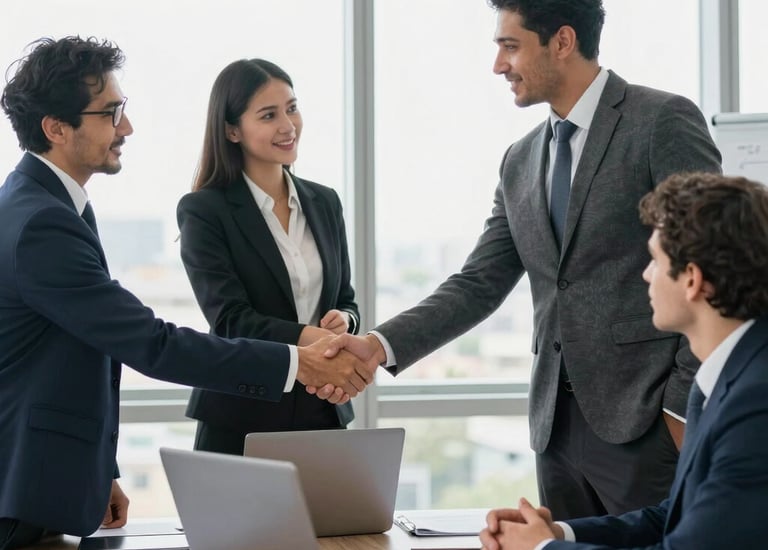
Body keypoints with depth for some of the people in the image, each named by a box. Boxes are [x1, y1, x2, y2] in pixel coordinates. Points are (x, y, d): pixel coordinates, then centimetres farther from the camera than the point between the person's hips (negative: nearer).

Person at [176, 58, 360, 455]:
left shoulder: (324, 203, 10)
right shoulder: (203, 210, -6)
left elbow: (346, 302, 14)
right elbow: (230, 319, -14)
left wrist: (342, 321, -10)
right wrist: (312, 338, -28)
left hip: (323, 412, 4)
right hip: (240, 422, -4)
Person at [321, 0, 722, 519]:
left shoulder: (665, 122, -6)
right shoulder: (520, 162, 14)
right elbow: (479, 285, 10)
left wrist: (686, 403, -13)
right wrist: (381, 345, -4)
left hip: (648, 418, -6)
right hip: (558, 421, 6)